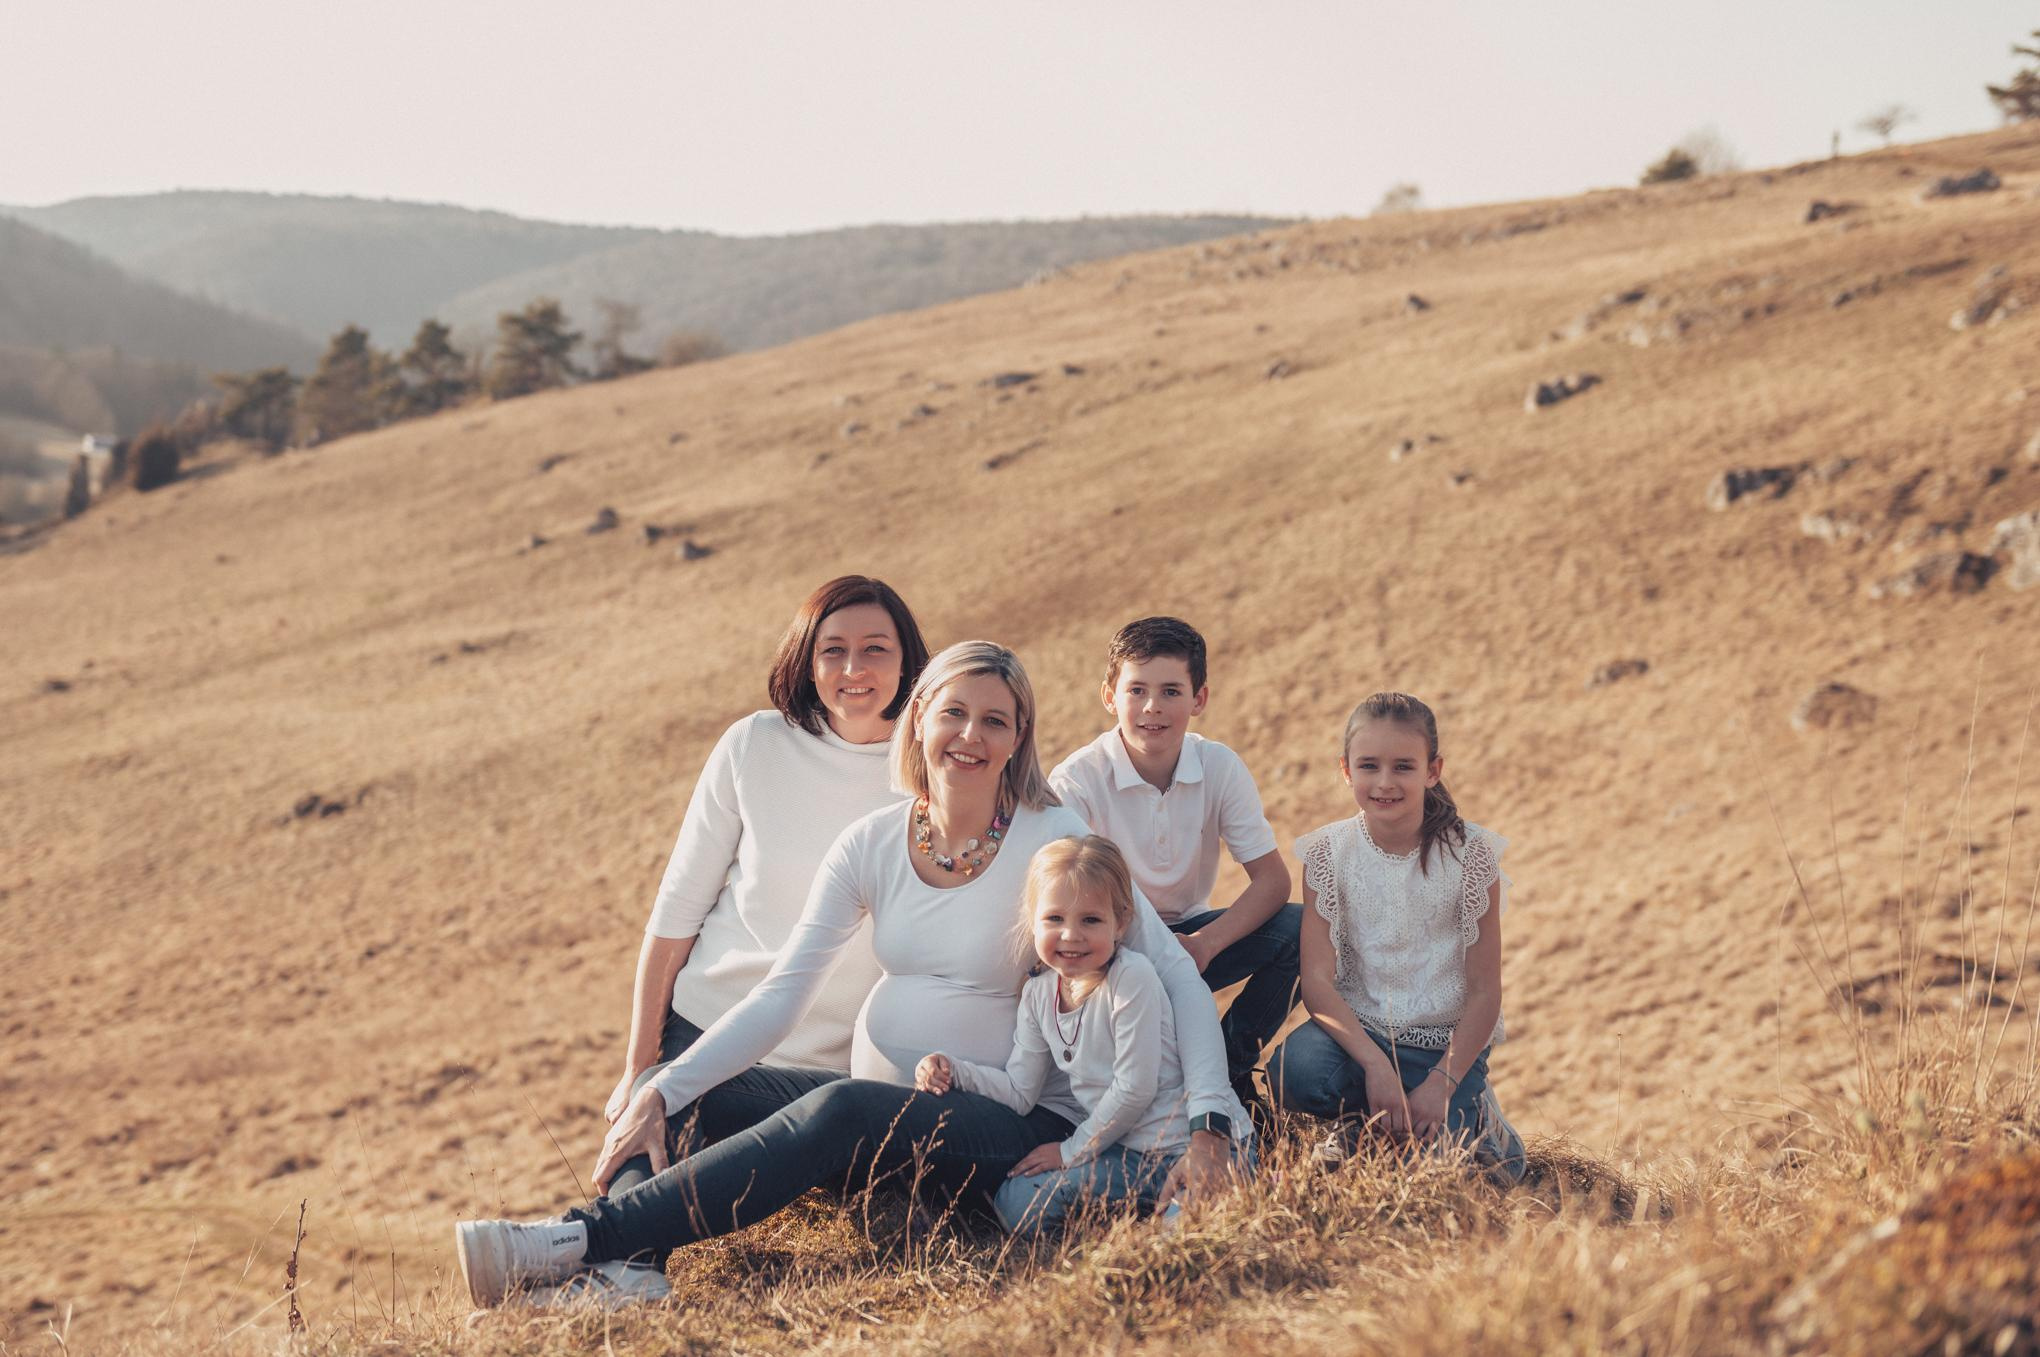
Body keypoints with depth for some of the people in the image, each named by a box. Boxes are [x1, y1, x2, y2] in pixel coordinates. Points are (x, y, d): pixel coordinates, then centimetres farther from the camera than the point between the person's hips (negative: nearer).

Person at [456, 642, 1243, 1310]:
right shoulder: (873, 846, 3)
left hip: (1017, 1129, -5)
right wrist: (660, 1093, -16)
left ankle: (586, 1237, -38)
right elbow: (783, 994, -2)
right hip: (880, 1114, 6)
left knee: (845, 1111, -35)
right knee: (683, 1096, -14)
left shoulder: (1053, 842, -9)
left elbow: (1175, 976, -10)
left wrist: (1207, 1123, -25)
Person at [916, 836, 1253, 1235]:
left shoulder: (1132, 977, -18)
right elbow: (1019, 1090, 8)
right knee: (1012, 1203, 11)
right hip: (1124, 1141, 9)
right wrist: (954, 1072, -8)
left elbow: (1135, 1089, -18)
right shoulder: (1038, 993, 4)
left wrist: (1072, 1151, -8)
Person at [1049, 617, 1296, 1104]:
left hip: (1188, 940, 3)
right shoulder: (1075, 781, -18)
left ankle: (1231, 1060, -1)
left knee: (1300, 929, -22)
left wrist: (1203, 944, -28)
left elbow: (1271, 877, -11)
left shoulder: (1221, 767, -9)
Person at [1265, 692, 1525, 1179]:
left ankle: (1468, 1114, 13)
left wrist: (1441, 1084, -17)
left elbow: (1484, 990, -7)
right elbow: (1317, 978, -12)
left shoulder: (1470, 853, -9)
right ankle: (1361, 1120, 4)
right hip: (1359, 1030, 1)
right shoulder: (1329, 852, -5)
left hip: (1447, 1042, -1)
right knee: (1294, 1068, -31)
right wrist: (1375, 1065, -24)